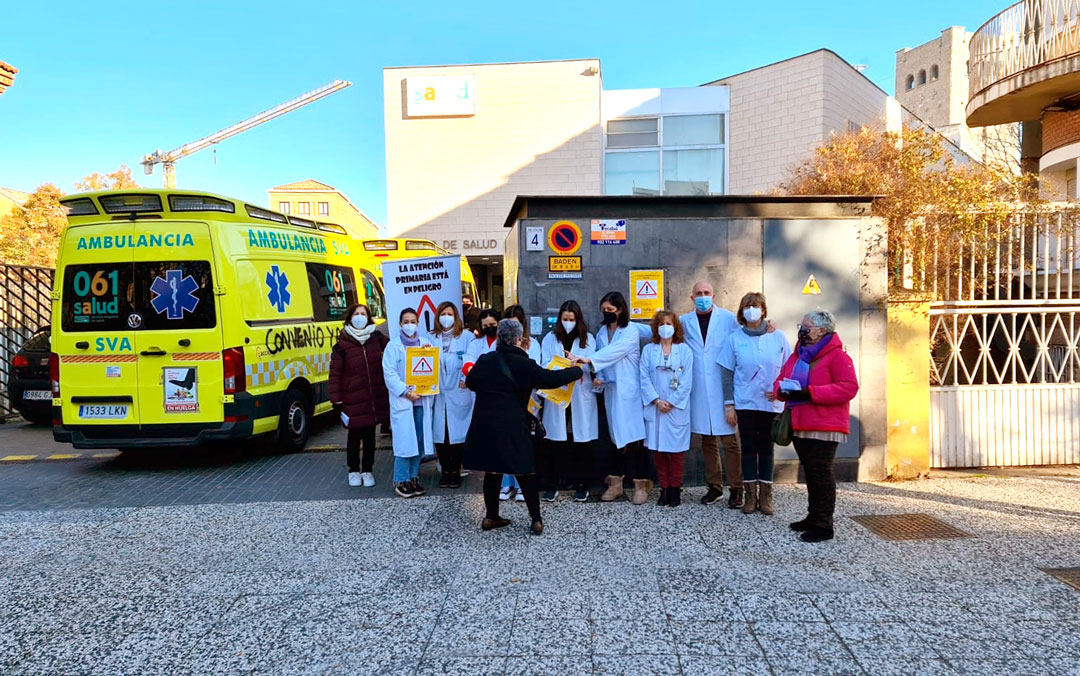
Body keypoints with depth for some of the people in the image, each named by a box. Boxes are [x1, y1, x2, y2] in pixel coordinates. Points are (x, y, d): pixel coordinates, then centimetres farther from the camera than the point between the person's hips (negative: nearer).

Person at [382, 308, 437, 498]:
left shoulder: (425, 343, 13)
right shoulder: (393, 346, 1)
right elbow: (389, 373, -6)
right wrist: (406, 392, -13)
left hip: (422, 400, 4)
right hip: (402, 401, -4)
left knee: (419, 440, 6)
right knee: (405, 441, -6)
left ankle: (414, 477, 18)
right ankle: (401, 481, 4)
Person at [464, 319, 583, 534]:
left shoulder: (484, 360, 3)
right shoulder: (524, 365, -9)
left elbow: (470, 382, 17)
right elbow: (551, 378, -8)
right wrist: (577, 371, 6)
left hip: (484, 425, 4)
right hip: (512, 427, -4)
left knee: (492, 471, 14)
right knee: (525, 472, 7)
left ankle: (491, 517, 21)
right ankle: (536, 521, 11)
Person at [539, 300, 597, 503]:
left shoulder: (588, 339, 9)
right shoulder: (550, 339, 8)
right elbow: (545, 366, -3)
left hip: (581, 398, 0)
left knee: (582, 441, 3)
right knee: (554, 441, -1)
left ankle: (581, 486, 15)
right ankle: (551, 485, 11)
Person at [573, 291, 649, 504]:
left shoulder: (631, 332, -6)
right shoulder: (602, 333, 13)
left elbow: (614, 351, -22)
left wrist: (589, 359, -33)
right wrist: (598, 378, -4)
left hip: (629, 390, -5)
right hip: (610, 390, 5)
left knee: (632, 436, -6)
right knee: (615, 436, 9)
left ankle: (640, 485, 1)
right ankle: (615, 484, 16)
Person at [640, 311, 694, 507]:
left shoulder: (684, 350, 3)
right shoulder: (648, 350, 6)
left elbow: (686, 381, -2)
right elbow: (644, 378, 0)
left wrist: (671, 402, -9)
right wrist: (657, 401, -10)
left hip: (677, 408, -1)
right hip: (655, 408, 2)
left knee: (676, 450, 3)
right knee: (658, 450, 5)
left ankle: (675, 489, 13)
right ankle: (664, 489, 14)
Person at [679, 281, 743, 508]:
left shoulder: (728, 318, 1)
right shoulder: (684, 321, 9)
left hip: (724, 389, -3)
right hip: (699, 391, 3)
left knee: (730, 441, -3)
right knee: (707, 442, 10)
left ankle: (736, 490, 6)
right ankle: (714, 487, 21)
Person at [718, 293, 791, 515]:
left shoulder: (778, 337, 1)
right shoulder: (734, 339, 1)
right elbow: (727, 373, 1)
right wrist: (728, 404, -3)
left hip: (772, 403, 0)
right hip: (745, 403, 0)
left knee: (766, 448, 8)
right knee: (748, 447, 5)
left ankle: (765, 496, 15)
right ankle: (750, 495, 13)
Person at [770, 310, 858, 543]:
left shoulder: (837, 356, -9)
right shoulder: (798, 355, 15)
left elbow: (848, 388, -18)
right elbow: (781, 378, 19)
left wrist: (810, 393, -24)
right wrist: (782, 390, -7)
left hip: (824, 427, -8)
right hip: (800, 425, 8)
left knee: (821, 473, -6)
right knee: (810, 472, 15)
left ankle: (824, 525, 1)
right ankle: (813, 517, 26)